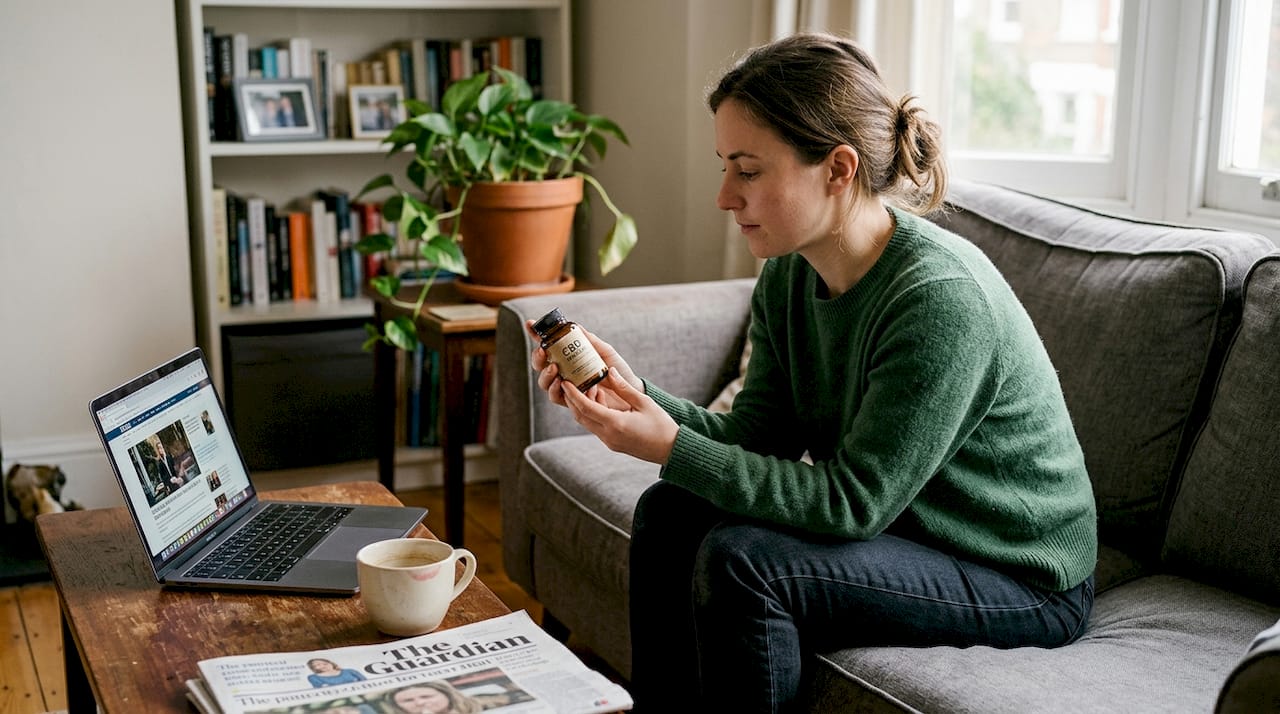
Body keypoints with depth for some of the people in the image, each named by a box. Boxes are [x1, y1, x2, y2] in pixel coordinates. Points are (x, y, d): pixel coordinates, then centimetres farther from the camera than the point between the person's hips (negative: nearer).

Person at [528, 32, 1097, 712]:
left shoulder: (942, 299, -30)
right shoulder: (788, 275, -5)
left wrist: (672, 448, -27)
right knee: (670, 511, -1)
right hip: (893, 522, 8)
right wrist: (634, 395, -19)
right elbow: (756, 440, -4)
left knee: (739, 562, -24)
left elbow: (850, 502, -26)